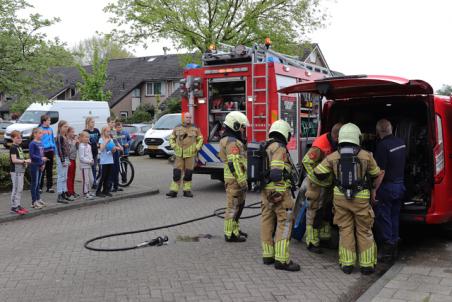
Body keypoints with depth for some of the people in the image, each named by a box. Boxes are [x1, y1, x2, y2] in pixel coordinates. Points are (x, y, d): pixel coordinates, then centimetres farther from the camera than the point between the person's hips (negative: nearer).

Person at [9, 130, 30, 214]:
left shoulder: (19, 147, 15)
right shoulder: (13, 148, -12)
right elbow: (14, 160, -19)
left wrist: (25, 162, 4)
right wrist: (24, 161, -17)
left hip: (21, 170, 9)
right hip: (15, 171, -9)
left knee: (20, 189, 12)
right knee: (16, 189, -5)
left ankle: (18, 205, 20)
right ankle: (14, 207, 0)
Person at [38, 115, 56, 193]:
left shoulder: (50, 129, 12)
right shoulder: (40, 129, -7)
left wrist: (55, 150, 12)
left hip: (50, 151, 6)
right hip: (43, 151, -6)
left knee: (50, 169, 10)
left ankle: (49, 187, 17)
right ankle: (40, 187, 8)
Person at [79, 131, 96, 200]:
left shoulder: (89, 146, 12)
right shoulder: (81, 146, -14)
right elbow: (81, 157, -19)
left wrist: (92, 160, 2)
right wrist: (89, 161, -19)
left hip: (89, 165, 9)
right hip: (84, 165, -9)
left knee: (91, 180, 13)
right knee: (86, 180, -4)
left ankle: (87, 191, 27)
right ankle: (85, 194, 4)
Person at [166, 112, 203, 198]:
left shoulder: (195, 129, 6)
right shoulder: (177, 128, 7)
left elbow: (200, 139, 13)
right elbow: (171, 138, 16)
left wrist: (197, 147, 0)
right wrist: (173, 146, 2)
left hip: (190, 154, 0)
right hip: (179, 154, 0)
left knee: (188, 173, 4)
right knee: (177, 172, -4)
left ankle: (187, 190, 13)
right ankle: (174, 190, -1)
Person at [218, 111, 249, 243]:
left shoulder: (234, 140, 16)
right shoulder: (232, 142, -18)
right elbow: (234, 164, -25)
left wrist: (243, 180, 24)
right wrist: (243, 182, -23)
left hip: (236, 180, 10)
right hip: (235, 180, -10)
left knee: (238, 205, 19)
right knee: (233, 207, -3)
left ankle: (235, 229, 29)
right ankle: (230, 234, 4)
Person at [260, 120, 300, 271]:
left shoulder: (265, 147, 14)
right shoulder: (279, 148, -13)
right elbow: (276, 172, -22)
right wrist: (279, 194, -22)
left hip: (265, 189, 9)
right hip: (279, 190, -9)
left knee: (267, 221, 13)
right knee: (285, 222, -6)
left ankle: (268, 255, 21)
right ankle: (282, 260, -7)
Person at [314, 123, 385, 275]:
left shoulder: (333, 157, -2)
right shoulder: (366, 156, -3)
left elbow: (318, 173, -1)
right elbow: (377, 174, 9)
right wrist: (373, 190, 24)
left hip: (340, 198, 1)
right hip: (361, 199, -1)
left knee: (345, 230, 10)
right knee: (364, 231, 9)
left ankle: (347, 264, 12)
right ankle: (367, 265, 14)